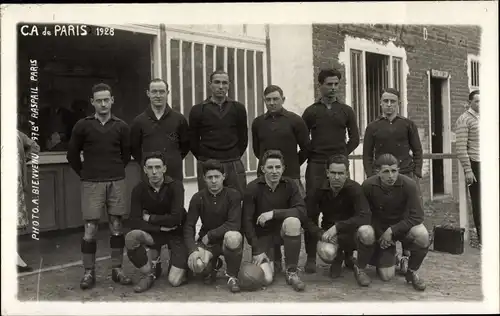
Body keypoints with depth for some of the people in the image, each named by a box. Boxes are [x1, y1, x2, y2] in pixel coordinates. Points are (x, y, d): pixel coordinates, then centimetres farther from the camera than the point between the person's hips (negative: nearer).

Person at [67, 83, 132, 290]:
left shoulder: (121, 127, 4)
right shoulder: (83, 126, 1)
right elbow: (72, 155, 9)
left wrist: (116, 171, 11)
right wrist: (84, 174, 8)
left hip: (116, 182, 1)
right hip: (91, 184, -1)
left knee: (116, 226, 5)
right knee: (90, 228, -1)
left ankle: (117, 269, 16)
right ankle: (89, 272, 10)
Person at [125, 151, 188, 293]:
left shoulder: (175, 186, -15)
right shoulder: (139, 189, -8)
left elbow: (175, 218, -24)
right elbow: (134, 222, -15)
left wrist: (149, 218, -15)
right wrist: (160, 227, -22)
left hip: (177, 233, -2)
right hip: (154, 233, 3)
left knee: (174, 281, -16)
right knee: (130, 237, -31)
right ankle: (149, 273, -4)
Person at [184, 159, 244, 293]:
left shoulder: (233, 195, -10)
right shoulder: (198, 198, -2)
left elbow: (234, 224, -19)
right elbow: (189, 226, -6)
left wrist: (210, 235, -17)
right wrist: (193, 250, -22)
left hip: (227, 239, -1)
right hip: (206, 241, 2)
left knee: (233, 237, -39)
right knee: (196, 264, -30)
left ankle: (232, 276, -12)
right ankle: (211, 268, 11)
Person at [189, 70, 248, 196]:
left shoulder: (238, 108, 8)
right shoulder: (198, 110, 4)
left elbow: (243, 138, 11)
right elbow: (193, 141, 8)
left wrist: (234, 157, 9)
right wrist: (204, 158, 7)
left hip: (234, 166, 1)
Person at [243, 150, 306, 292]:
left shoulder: (289, 185, -6)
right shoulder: (253, 188, -11)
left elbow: (302, 211, -18)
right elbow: (247, 221, -11)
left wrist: (274, 213, -27)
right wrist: (257, 250, -15)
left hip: (282, 231, 2)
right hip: (261, 235, -1)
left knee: (293, 221, -34)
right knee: (266, 279, -21)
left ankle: (291, 272, -16)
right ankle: (269, 260, 19)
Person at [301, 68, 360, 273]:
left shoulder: (346, 111, 12)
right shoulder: (311, 111, 8)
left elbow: (355, 138, 10)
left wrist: (342, 155, 1)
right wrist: (311, 156, 0)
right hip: (316, 166, -1)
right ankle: (311, 257, 1)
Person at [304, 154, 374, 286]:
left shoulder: (354, 188, -14)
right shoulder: (320, 190, -8)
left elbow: (365, 216, -25)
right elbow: (307, 218, -6)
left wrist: (337, 227, -31)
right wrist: (321, 234, -23)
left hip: (352, 233, -1)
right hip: (329, 234, 1)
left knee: (366, 231, -36)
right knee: (326, 253, -34)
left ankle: (360, 269, -5)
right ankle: (338, 259, 8)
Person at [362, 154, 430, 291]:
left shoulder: (409, 184, -24)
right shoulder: (368, 186, -21)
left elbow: (417, 216, -21)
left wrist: (392, 230, -25)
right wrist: (380, 234, -16)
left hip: (403, 224, 0)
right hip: (380, 228, 0)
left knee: (422, 236, -35)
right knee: (386, 276, -8)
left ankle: (412, 272, -6)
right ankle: (390, 257, 31)